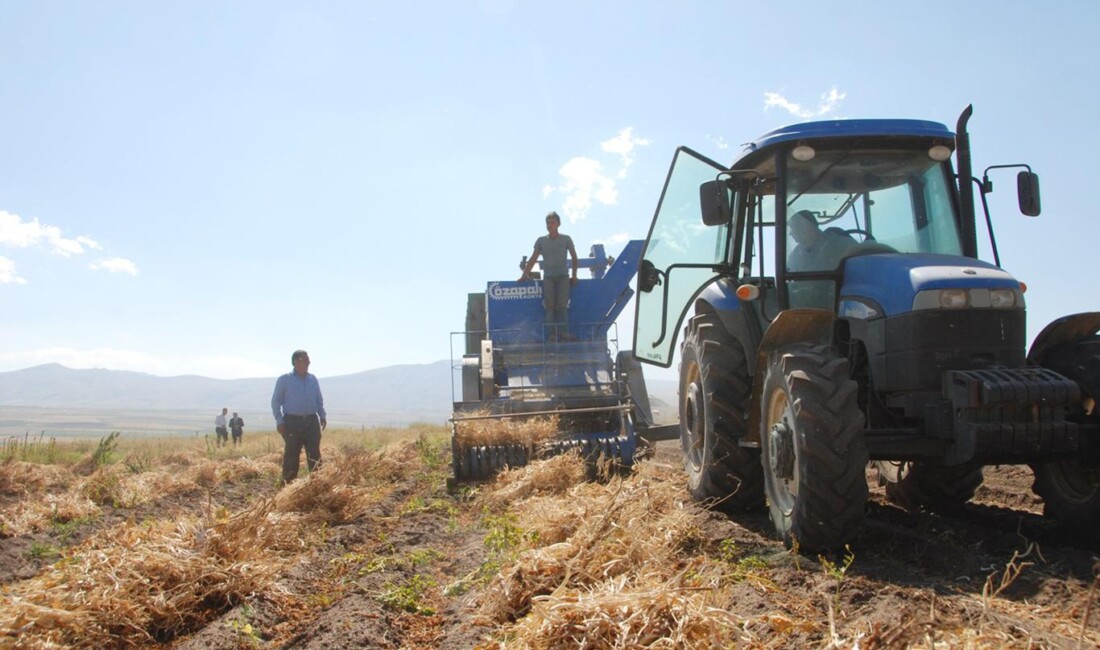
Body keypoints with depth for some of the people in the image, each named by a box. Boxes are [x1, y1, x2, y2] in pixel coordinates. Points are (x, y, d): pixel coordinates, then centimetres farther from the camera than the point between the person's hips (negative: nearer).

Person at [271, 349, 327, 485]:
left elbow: (319, 400, 20)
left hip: (312, 421, 4)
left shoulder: (313, 379, 13)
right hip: (292, 421, -4)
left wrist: (322, 416, 7)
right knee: (291, 455, -3)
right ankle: (288, 483, 2)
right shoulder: (284, 380, 1)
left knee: (315, 454, 2)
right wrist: (279, 421, -7)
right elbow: (276, 401, 2)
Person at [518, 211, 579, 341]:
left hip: (563, 276, -1)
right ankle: (552, 334, -13)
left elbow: (574, 258, 12)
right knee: (550, 306, -10)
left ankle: (564, 333, -15)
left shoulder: (566, 239, 7)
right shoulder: (541, 240, 9)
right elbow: (532, 259, 8)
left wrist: (574, 275, 6)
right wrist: (525, 275, -1)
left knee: (561, 305, -13)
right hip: (548, 277, 1)